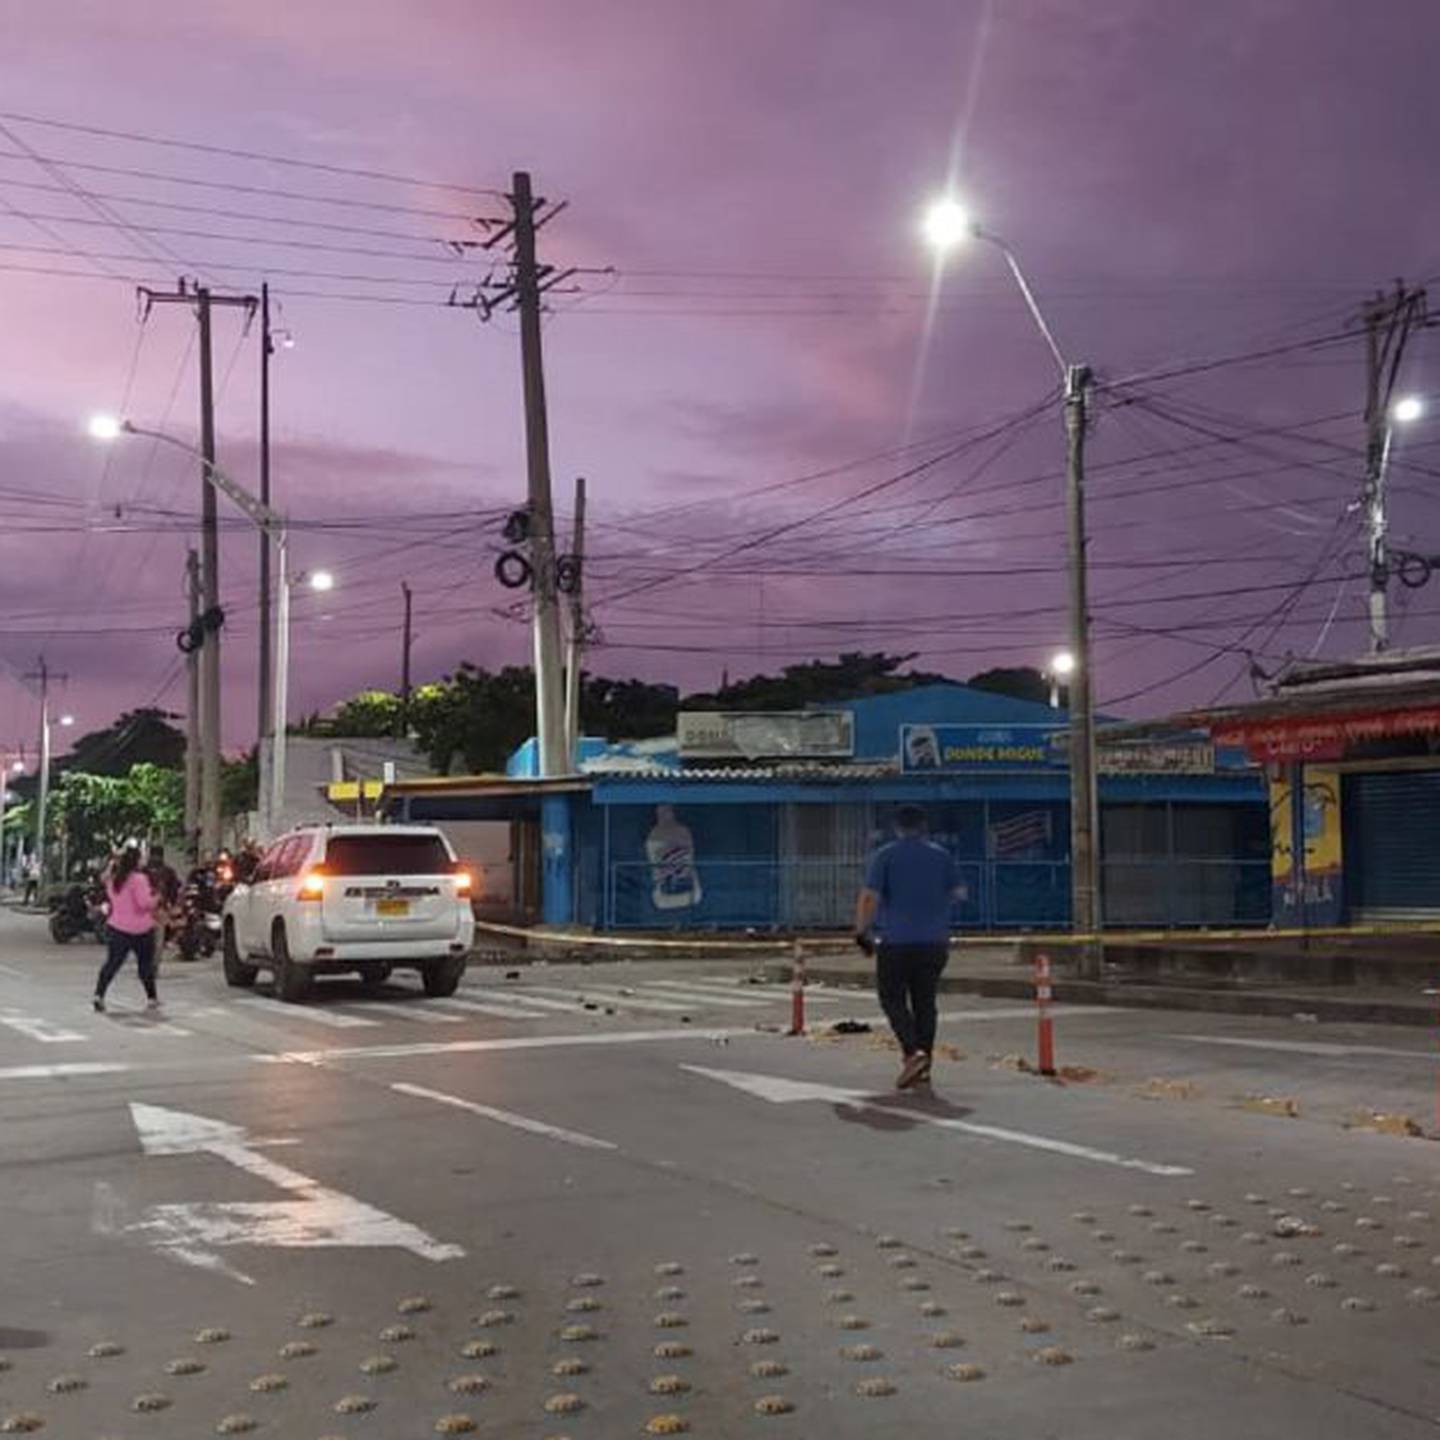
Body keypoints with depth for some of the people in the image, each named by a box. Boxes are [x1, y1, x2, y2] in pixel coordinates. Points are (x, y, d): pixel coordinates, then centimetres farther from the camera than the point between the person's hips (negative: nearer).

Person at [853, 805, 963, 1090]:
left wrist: (861, 931, -1)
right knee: (925, 1002, 10)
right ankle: (924, 1067, 9)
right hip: (934, 941, 3)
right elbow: (957, 894, 6)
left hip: (896, 940, -3)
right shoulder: (942, 856, 7)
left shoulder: (885, 855, -3)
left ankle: (913, 1051, -15)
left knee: (893, 999, 6)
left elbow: (869, 898, -10)